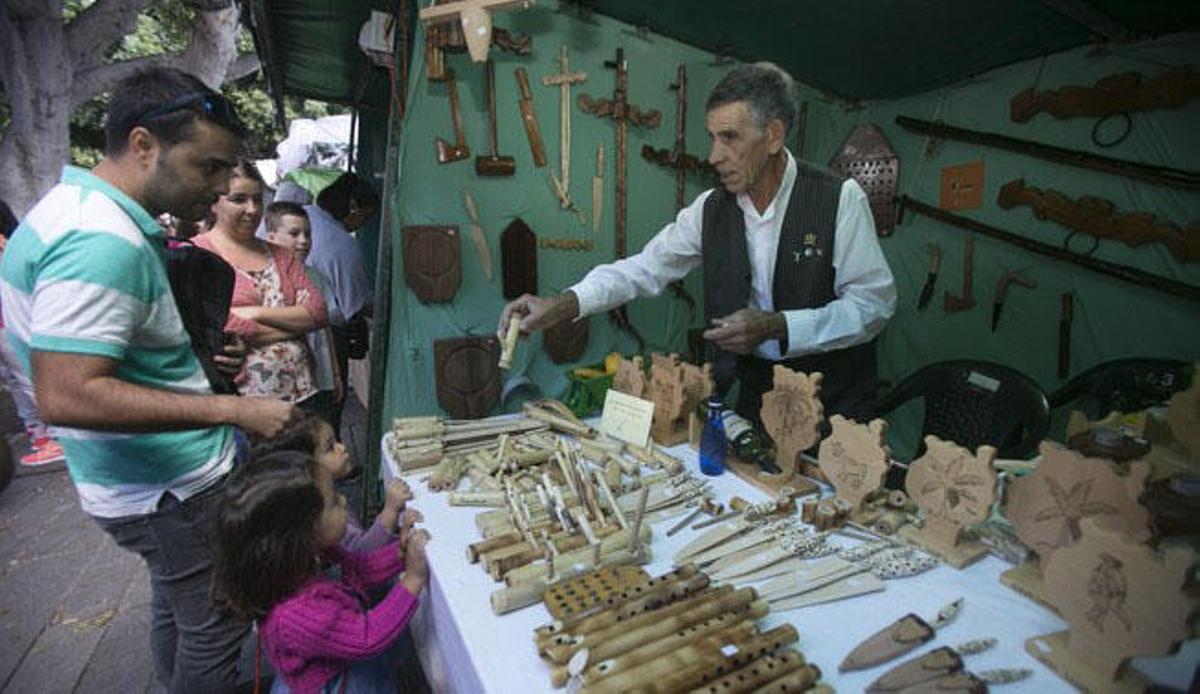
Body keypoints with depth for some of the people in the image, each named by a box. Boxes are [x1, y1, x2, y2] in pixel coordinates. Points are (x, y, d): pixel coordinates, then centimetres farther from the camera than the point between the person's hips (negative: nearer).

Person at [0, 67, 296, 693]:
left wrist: (197, 357, 12)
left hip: (158, 478, 10)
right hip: (171, 491, -10)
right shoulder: (102, 241, -26)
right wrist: (233, 410, -31)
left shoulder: (83, 211, 7)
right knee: (215, 629, 8)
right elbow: (66, 396, -31)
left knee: (175, 608, 26)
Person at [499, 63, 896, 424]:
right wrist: (561, 305, -16)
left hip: (836, 402, -2)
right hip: (755, 395, 3)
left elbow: (874, 304, -13)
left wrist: (775, 326, -24)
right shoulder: (711, 209, -2)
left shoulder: (840, 198, -13)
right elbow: (645, 269, -3)